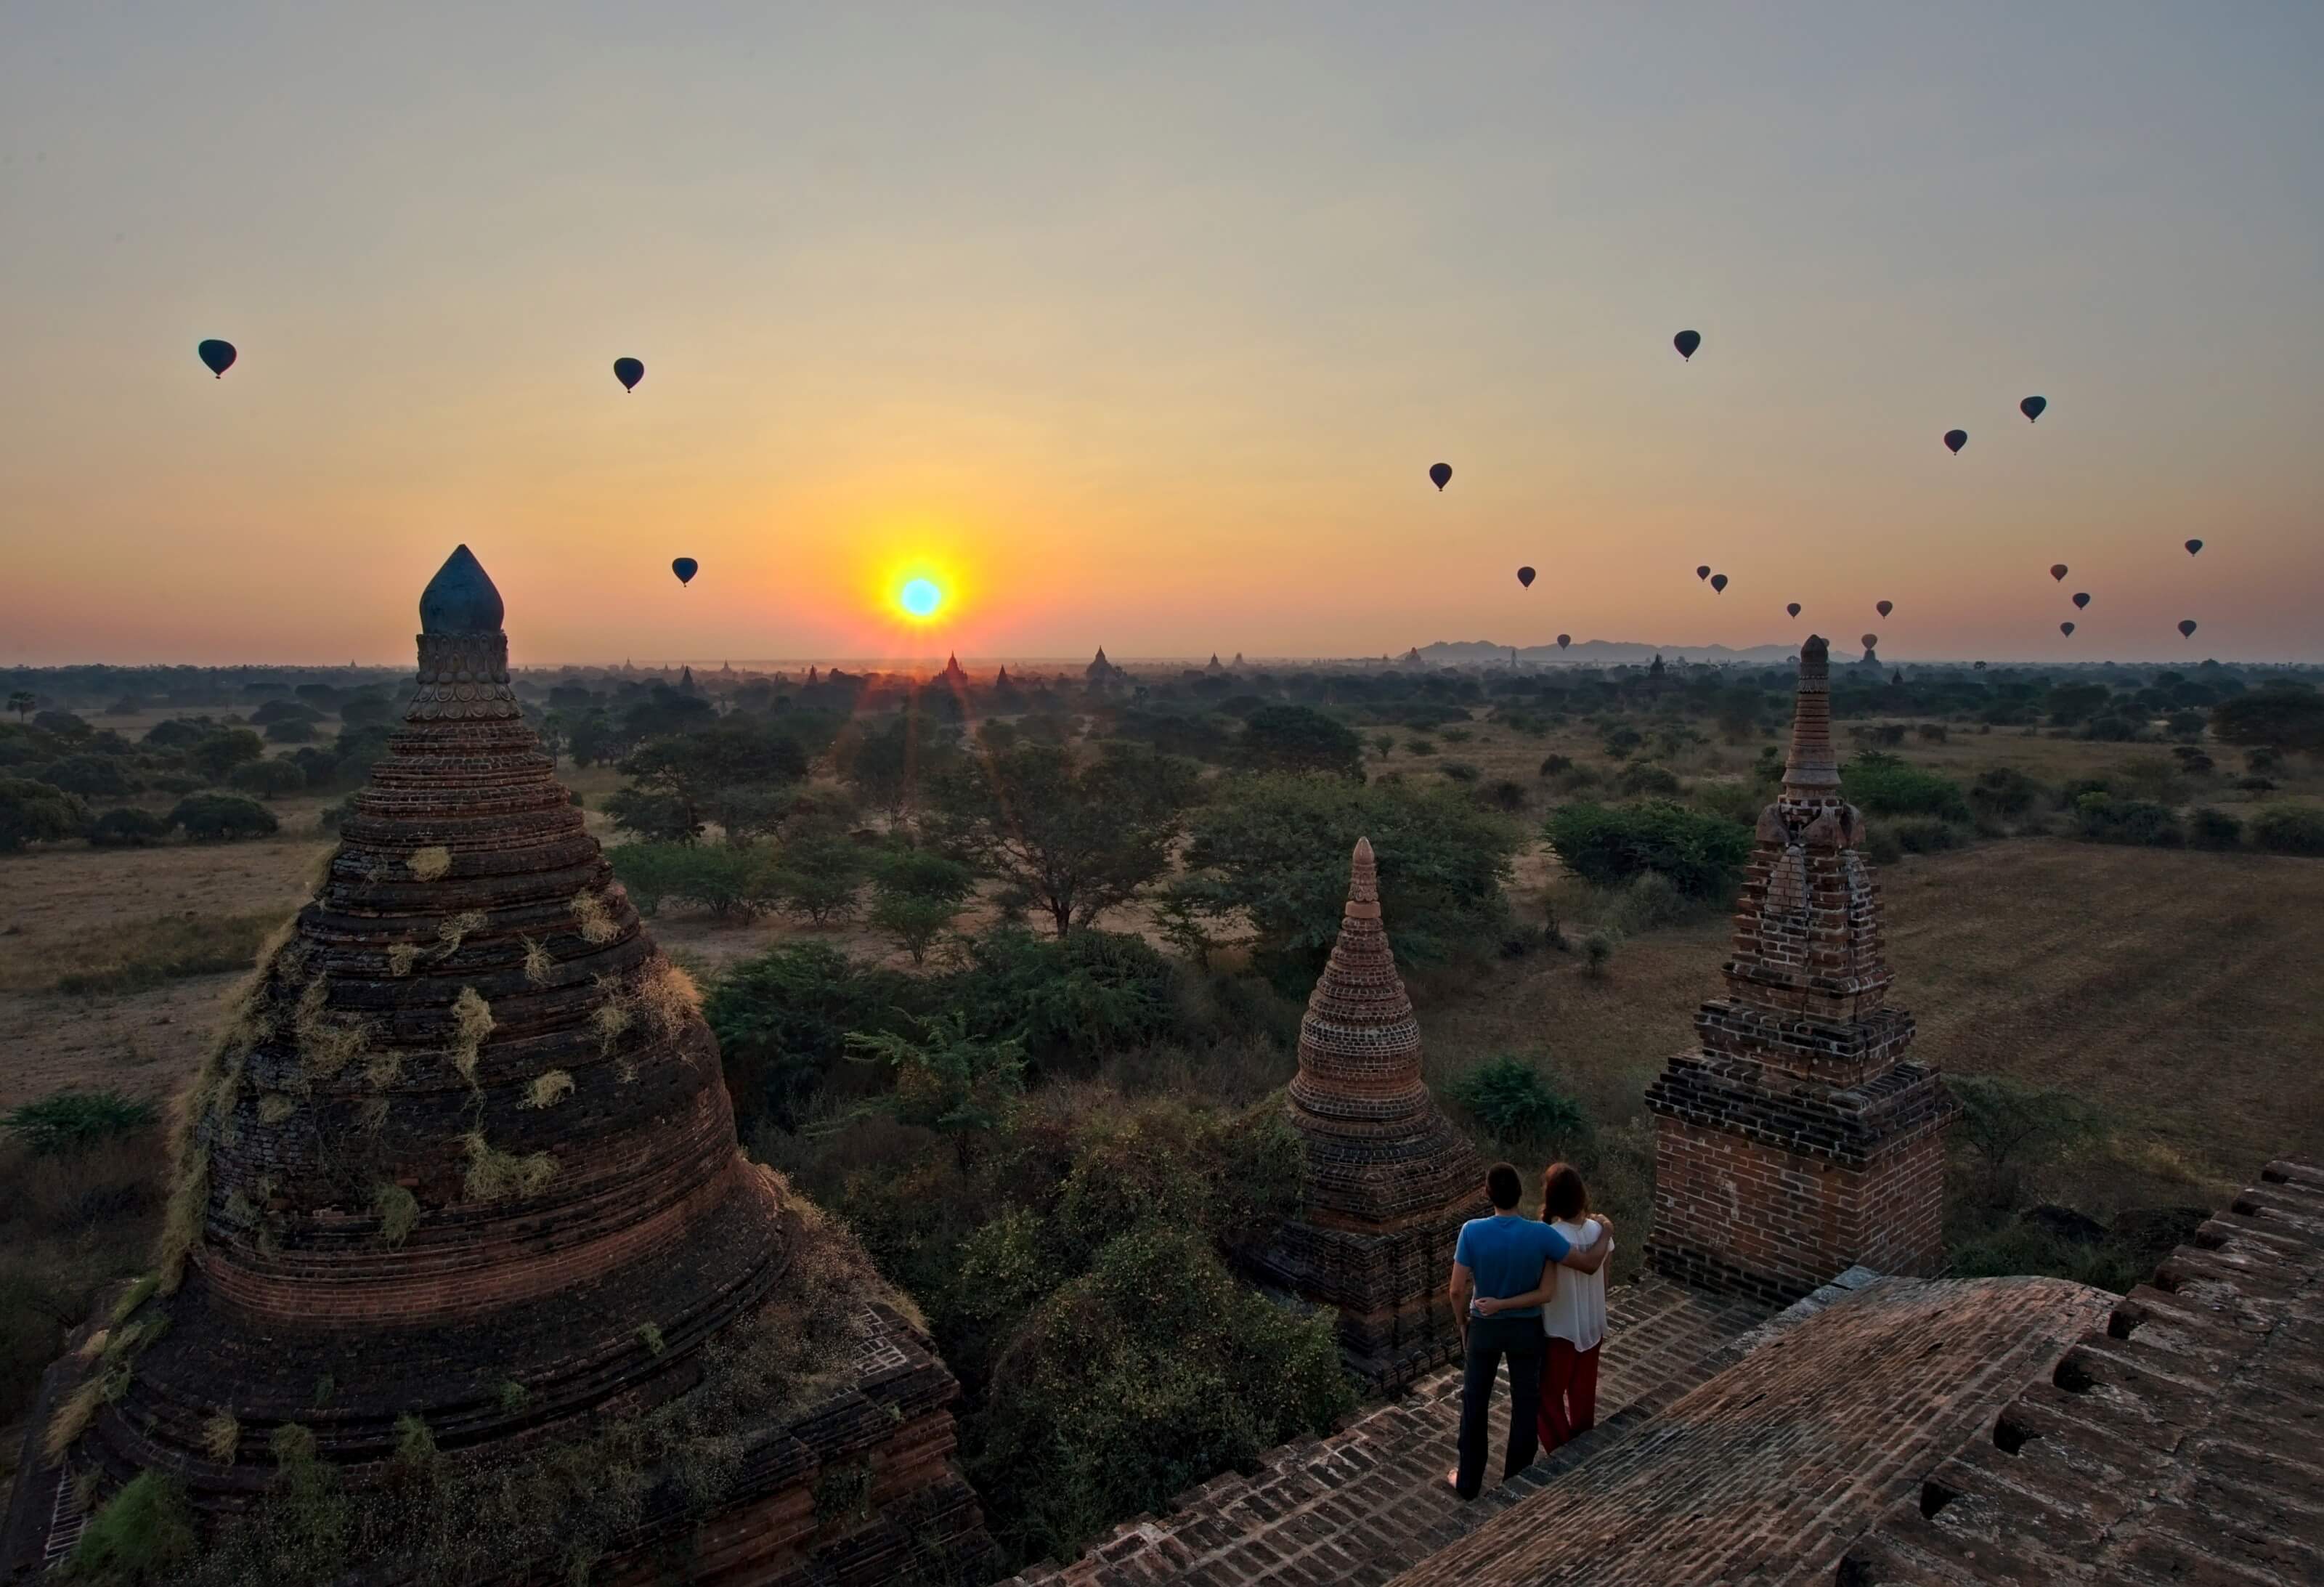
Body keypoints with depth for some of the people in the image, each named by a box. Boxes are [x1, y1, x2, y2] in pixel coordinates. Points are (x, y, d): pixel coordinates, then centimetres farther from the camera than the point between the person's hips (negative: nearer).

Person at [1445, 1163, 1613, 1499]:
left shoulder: (1472, 1231, -22)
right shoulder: (1541, 1234, -23)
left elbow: (1458, 1290, -16)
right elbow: (1590, 1264, -13)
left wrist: (1463, 1324, 3)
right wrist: (1605, 1232, 5)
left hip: (1484, 1327, 0)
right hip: (1526, 1330, 0)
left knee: (1474, 1404, 18)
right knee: (1525, 1405, 19)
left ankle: (1468, 1482, 30)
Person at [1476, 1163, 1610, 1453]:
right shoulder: (1599, 1231, -11)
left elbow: (1546, 1294, -30)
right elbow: (1602, 1283, 1)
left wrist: (1499, 1304, -29)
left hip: (1560, 1331, -5)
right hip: (1593, 1328, 5)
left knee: (1548, 1395, 15)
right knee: (1583, 1394, 23)